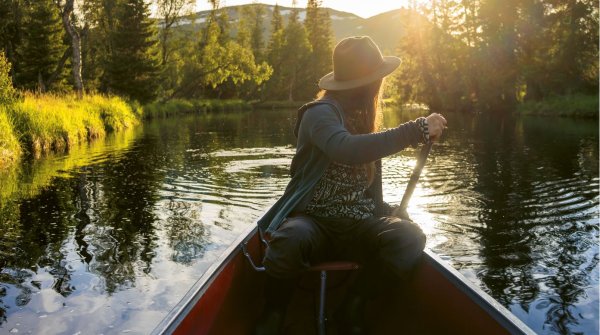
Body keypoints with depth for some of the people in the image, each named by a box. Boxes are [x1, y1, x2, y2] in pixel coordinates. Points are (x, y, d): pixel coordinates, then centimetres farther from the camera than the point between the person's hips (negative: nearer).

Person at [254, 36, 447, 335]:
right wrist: (417, 130, -30)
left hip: (357, 227, 6)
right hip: (313, 223, -6)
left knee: (410, 237, -23)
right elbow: (347, 150, -32)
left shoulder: (361, 117, 16)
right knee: (291, 239, -40)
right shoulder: (321, 112, -10)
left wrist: (388, 212, 4)